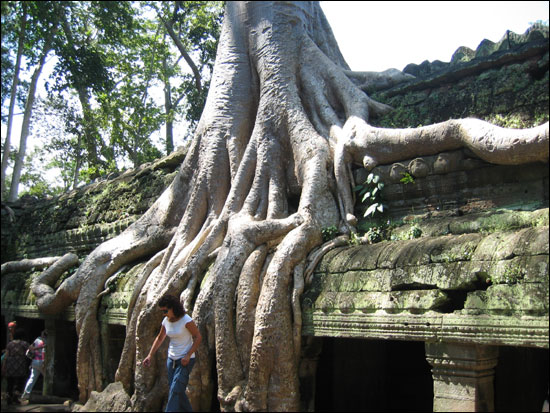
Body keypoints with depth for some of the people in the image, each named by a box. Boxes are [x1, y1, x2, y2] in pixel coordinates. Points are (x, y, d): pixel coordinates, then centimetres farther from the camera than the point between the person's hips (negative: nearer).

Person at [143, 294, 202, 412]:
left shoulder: (186, 320, -18)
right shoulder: (166, 321, 2)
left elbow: (198, 337, -12)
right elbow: (160, 338, 15)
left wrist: (188, 356, -18)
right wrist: (150, 355, 9)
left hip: (185, 360, -7)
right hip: (171, 359, 7)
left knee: (175, 391, -12)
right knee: (178, 391, 11)